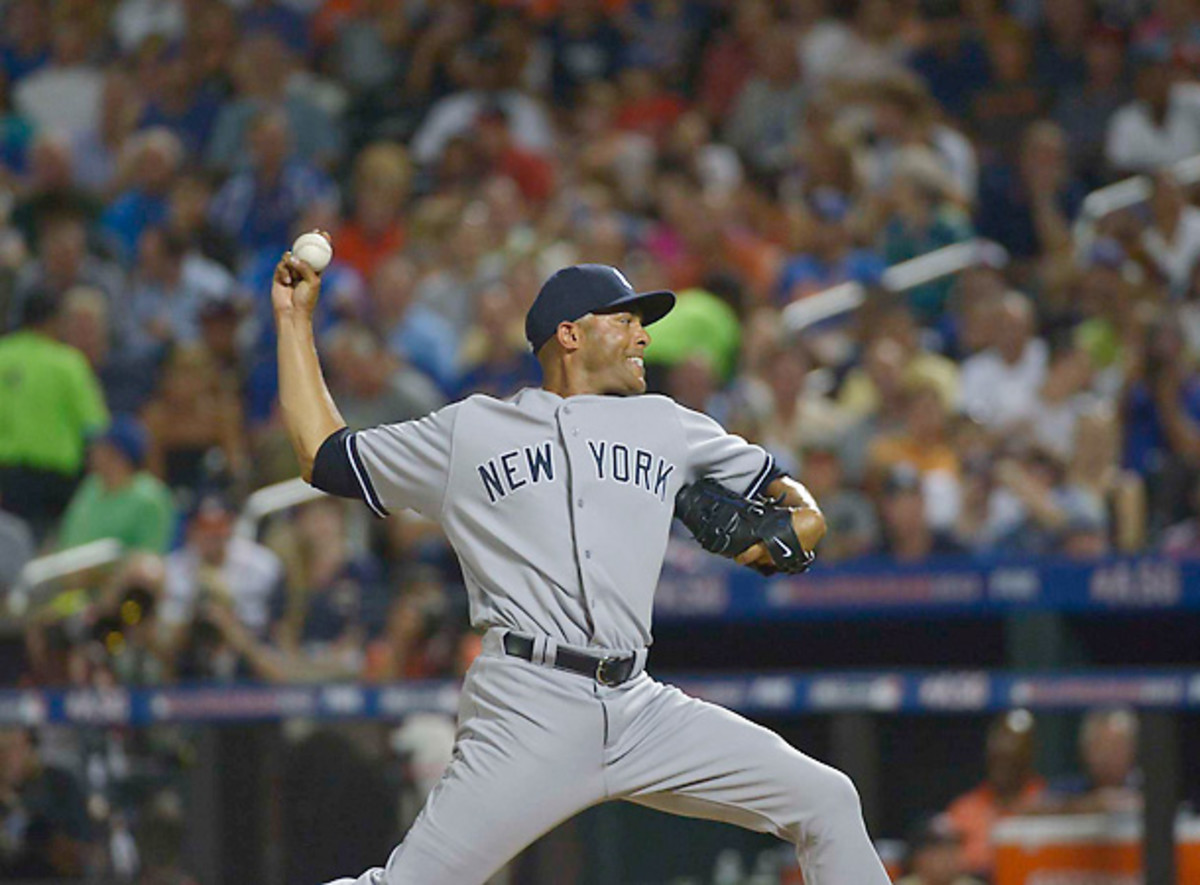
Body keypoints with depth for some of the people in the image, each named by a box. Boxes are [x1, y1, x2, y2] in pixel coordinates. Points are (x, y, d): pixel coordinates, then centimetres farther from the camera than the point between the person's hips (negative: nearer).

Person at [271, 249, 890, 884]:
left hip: (642, 709, 4)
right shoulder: (467, 432, 13)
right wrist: (295, 320, 21)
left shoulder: (666, 427, 21)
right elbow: (324, 456, 18)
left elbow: (773, 487, 27)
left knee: (826, 801, -4)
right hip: (527, 707, -4)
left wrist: (796, 524, 3)